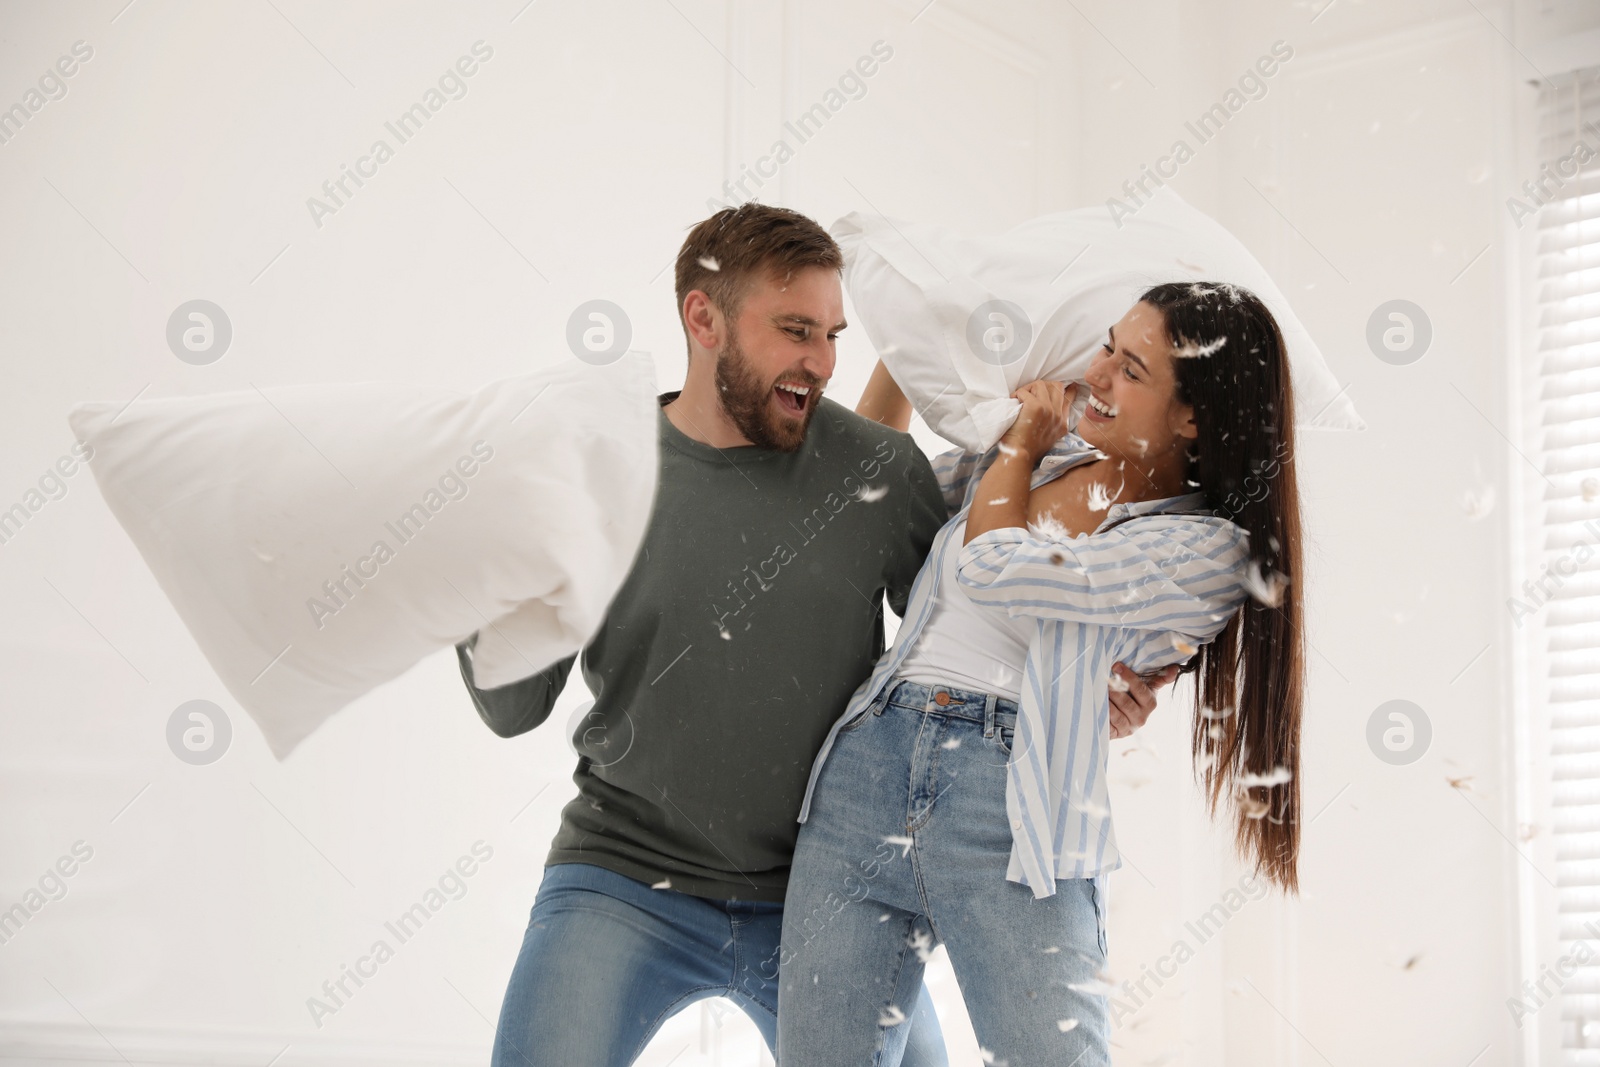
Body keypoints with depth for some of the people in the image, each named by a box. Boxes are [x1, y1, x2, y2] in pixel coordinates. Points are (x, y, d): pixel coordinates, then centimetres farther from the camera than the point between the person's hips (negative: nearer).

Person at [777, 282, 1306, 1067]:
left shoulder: (1210, 550, -4)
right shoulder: (1034, 463, 15)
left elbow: (992, 570, -13)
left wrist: (1026, 435, 5)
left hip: (1011, 821, -5)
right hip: (865, 766, 5)